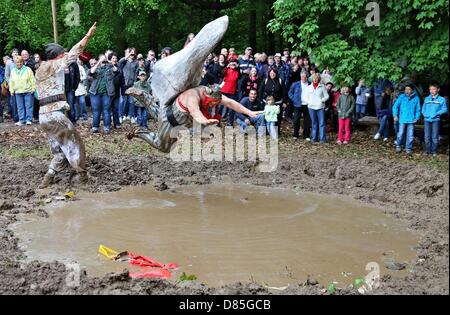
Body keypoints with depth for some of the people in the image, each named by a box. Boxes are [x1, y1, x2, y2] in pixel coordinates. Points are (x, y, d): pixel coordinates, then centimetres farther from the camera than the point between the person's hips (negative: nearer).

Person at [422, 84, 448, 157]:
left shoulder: (441, 99, 2)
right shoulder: (427, 99, 13)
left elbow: (445, 110, -3)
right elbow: (423, 109, 16)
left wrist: (436, 114, -14)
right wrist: (425, 114, -5)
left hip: (436, 120, -3)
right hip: (427, 120, 3)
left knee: (435, 137, -2)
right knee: (427, 137, 2)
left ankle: (434, 151, 5)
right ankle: (427, 151, 10)